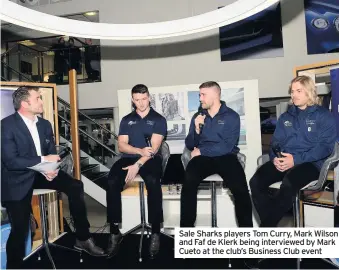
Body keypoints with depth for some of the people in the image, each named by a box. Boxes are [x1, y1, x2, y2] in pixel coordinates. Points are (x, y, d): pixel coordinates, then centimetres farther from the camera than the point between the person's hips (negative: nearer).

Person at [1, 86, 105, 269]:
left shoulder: (45, 124, 5)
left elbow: (52, 154, 7)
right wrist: (43, 160, -20)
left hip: (41, 171, 5)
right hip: (18, 179, -5)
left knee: (75, 186, -13)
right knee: (19, 229, -9)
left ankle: (82, 239, 0)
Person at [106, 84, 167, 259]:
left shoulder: (158, 119, 6)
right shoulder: (126, 120, 16)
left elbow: (154, 148, -6)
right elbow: (121, 145, 5)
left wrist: (138, 165, -19)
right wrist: (141, 151, -14)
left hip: (150, 159, -3)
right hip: (128, 158, 3)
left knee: (153, 181, -36)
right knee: (112, 182, -27)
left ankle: (155, 232, -25)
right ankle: (115, 232, -17)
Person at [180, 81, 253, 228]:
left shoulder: (232, 116, 1)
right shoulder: (198, 116, 13)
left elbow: (227, 146, -10)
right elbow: (189, 145, 10)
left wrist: (201, 151, -7)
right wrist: (197, 129, -9)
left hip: (226, 157, -2)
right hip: (203, 158, 2)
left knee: (240, 187, -31)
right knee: (189, 180, -30)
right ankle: (186, 228, -19)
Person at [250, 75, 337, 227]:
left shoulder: (324, 116, 5)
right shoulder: (285, 117, 21)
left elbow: (325, 146, -6)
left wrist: (296, 159, -18)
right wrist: (275, 158, -7)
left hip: (310, 163, -4)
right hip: (283, 161, 5)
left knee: (288, 184, -37)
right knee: (256, 182, -25)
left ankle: (266, 226, -24)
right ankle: (270, 224, -19)